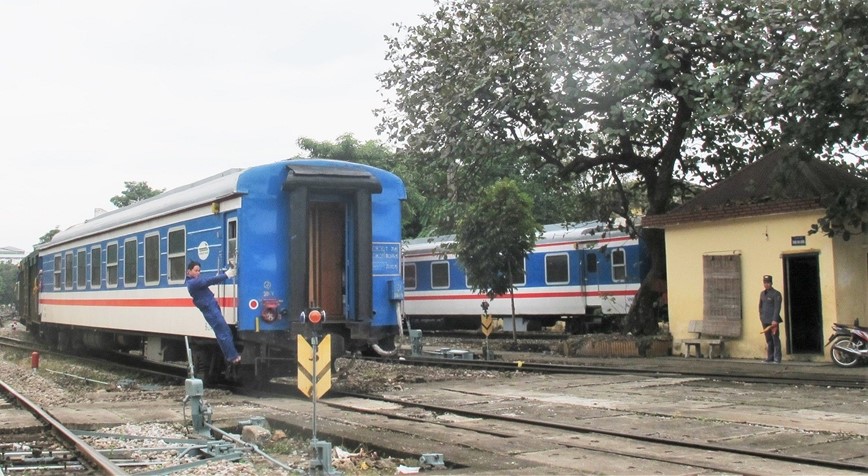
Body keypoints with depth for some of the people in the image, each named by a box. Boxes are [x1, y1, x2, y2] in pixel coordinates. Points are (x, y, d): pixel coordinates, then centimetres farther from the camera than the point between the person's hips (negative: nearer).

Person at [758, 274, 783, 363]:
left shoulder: (776, 294, -6)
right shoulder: (762, 293, 16)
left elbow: (777, 308, -12)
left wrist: (775, 320, -19)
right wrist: (761, 317, 12)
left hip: (773, 321, -6)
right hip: (765, 321, 6)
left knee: (775, 340, -5)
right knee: (768, 340, 10)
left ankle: (777, 359, -4)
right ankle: (770, 358, 14)